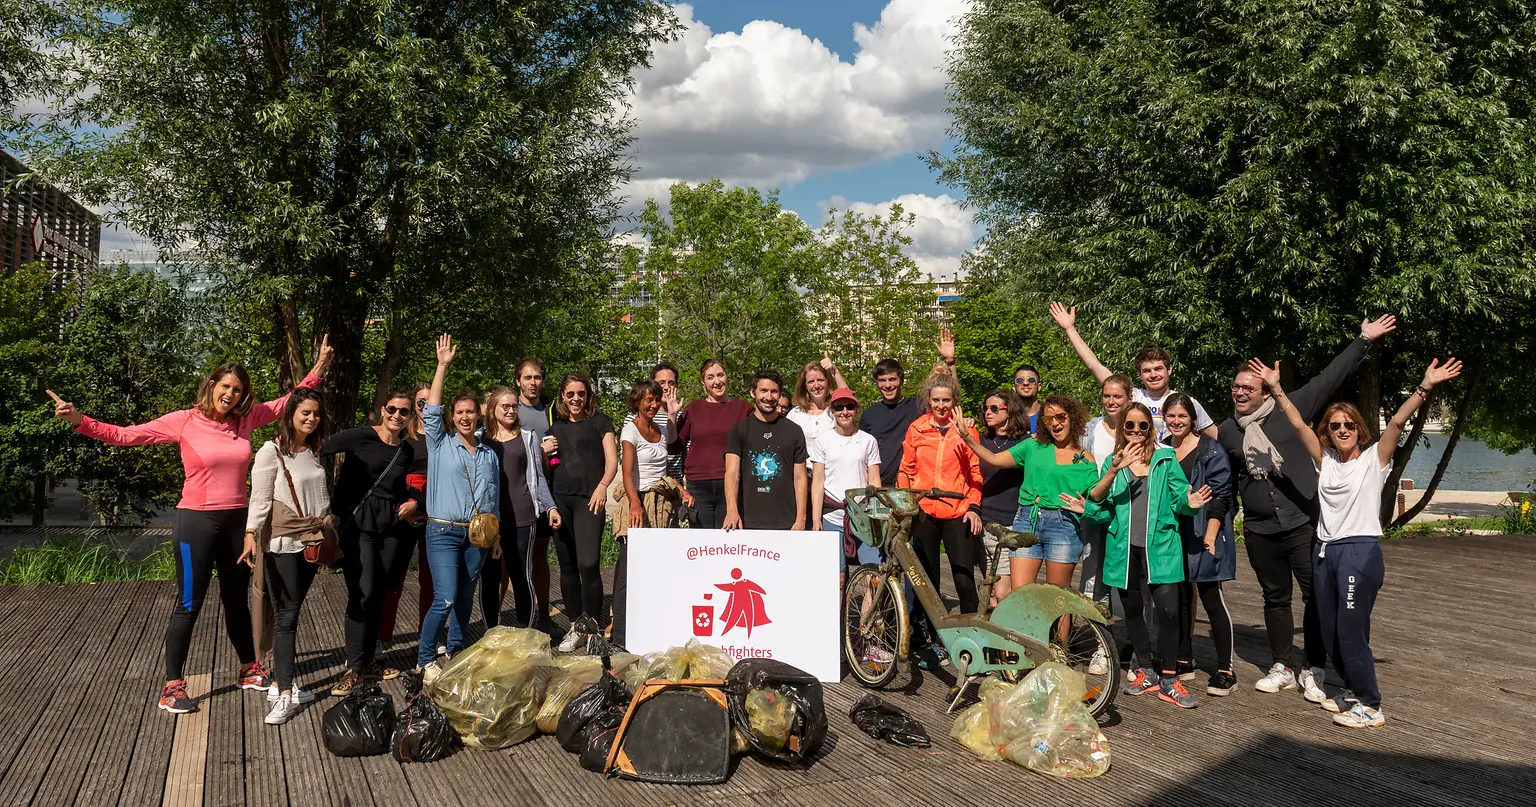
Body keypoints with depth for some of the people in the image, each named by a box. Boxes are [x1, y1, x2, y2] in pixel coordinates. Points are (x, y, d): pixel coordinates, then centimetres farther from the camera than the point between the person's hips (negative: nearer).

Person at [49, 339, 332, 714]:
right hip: (196, 522, -4)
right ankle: (172, 686, 11)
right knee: (188, 605, 0)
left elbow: (287, 401, 12)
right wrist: (78, 419, -21)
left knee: (237, 600, 18)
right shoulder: (183, 421, -9)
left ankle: (248, 670, 32)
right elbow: (124, 435, -9)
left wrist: (318, 368, 7)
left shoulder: (245, 419, 2)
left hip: (237, 521, 5)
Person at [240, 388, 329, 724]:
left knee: (290, 613, 10)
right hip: (282, 544, -6)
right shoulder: (272, 451, -9)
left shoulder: (315, 451, 12)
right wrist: (250, 535, -23)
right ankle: (284, 697, -7)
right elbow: (260, 498, -13)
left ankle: (279, 683, 18)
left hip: (311, 542, 6)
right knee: (286, 617, -8)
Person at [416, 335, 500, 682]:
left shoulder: (489, 454, 13)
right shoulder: (440, 444, 3)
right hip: (443, 531, -4)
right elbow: (431, 410, -9)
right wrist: (443, 366, -11)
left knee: (465, 598, 10)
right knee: (445, 599, -12)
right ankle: (425, 660, 1)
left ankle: (454, 653, 24)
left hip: (477, 534, 4)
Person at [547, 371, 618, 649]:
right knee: (567, 565, 7)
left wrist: (602, 486, -15)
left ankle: (593, 627, -6)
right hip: (560, 498, 5)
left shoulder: (599, 422, 7)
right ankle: (576, 626, 16)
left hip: (588, 498, -5)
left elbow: (612, 461, 1)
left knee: (588, 563, -16)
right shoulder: (555, 428, 19)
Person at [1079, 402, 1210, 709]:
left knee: (1168, 609, -10)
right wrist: (1086, 508, -17)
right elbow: (1104, 508, 2)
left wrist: (1189, 503, -18)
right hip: (1123, 546, 3)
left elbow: (1178, 497, 2)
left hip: (1159, 545, -2)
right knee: (1132, 608, 12)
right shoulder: (1112, 462, 9)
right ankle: (1146, 669, 28)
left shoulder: (1166, 458, 5)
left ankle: (1168, 679, 2)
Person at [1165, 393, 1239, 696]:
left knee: (1211, 600, -5)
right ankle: (1184, 661, 22)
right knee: (1180, 598, 12)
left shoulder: (1210, 449, -4)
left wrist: (1210, 534, -17)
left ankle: (1225, 670, 0)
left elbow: (1219, 495, -9)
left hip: (1203, 535, -6)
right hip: (1172, 535, 6)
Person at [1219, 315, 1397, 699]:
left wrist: (1363, 341, -7)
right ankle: (1282, 668, 23)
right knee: (1275, 599, 13)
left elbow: (1328, 379, -4)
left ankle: (1314, 671, 8)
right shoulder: (1227, 430, 7)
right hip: (1259, 530, 3)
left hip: (1304, 523, -3)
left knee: (1318, 595, -4)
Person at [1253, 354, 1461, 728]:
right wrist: (1276, 388, 0)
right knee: (1330, 633, 11)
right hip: (1325, 552, 6)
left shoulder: (1374, 459, 0)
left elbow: (1397, 422, -13)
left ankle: (1370, 706, 2)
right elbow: (1298, 424, 6)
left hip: (1361, 551, -6)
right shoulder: (1325, 461, 11)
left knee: (1351, 631, -9)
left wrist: (1425, 387, -24)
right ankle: (1353, 690, 30)